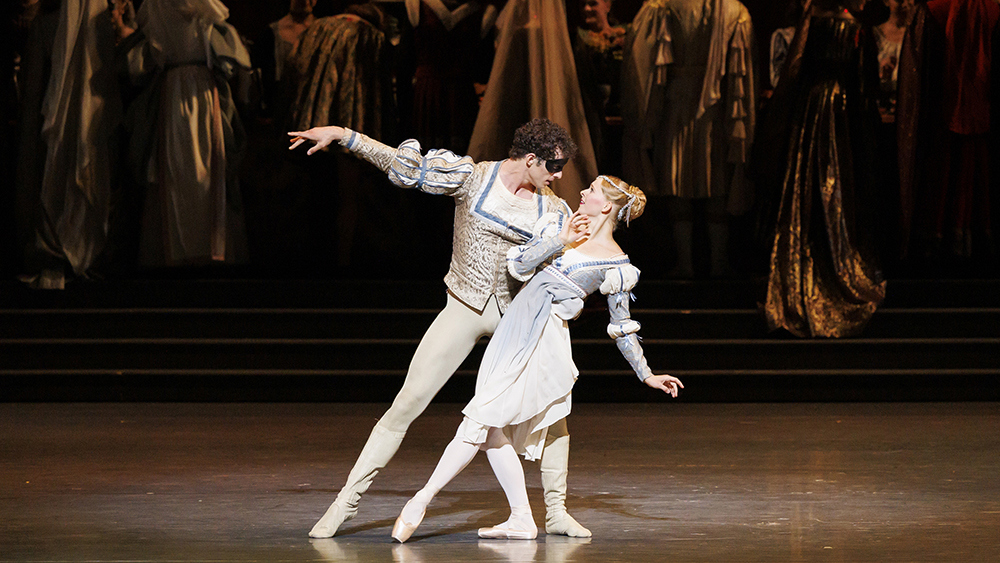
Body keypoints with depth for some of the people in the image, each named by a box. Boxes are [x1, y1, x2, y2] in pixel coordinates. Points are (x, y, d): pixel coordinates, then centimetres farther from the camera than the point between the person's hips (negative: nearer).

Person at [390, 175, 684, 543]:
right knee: (492, 431, 4)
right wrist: (560, 241, -7)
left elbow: (622, 327, 10)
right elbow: (521, 266, 5)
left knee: (483, 419, -13)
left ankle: (421, 501, -11)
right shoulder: (561, 226, 15)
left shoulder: (616, 264, 1)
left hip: (545, 341, -6)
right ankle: (521, 521, 9)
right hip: (515, 325, 6)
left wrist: (647, 375, 11)